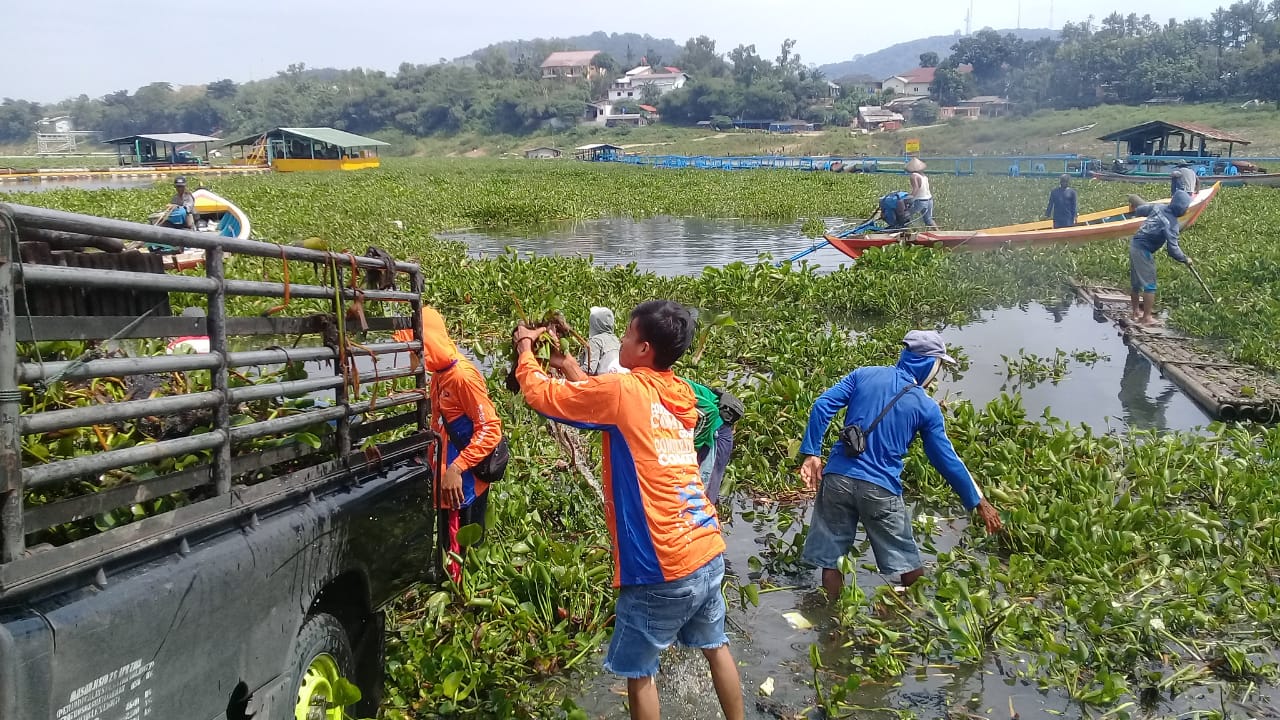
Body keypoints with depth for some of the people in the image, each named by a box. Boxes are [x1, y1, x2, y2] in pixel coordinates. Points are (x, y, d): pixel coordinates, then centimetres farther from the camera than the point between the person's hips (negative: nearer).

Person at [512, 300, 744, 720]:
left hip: (661, 568, -7)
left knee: (639, 671, 11)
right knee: (715, 647, 24)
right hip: (708, 553, 8)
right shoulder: (679, 396, 9)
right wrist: (568, 365, 26)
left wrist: (526, 349, 14)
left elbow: (539, 394, -4)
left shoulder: (623, 389, -13)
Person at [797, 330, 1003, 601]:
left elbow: (822, 406, -3)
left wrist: (811, 453, -1)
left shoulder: (864, 375, 6)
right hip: (880, 490, -3)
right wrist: (979, 502, 13)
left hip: (837, 479, 4)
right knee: (910, 565, 14)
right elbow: (947, 460, 3)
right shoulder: (927, 407, 0)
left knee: (831, 559, 14)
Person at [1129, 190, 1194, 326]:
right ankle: (1146, 318, 6)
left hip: (1134, 243, 9)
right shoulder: (1172, 224, -19)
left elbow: (1139, 209, 18)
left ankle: (1136, 312, 32)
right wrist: (1185, 259, -3)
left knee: (1135, 283, 19)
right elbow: (1172, 249, -18)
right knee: (1149, 285, 1)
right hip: (1143, 250, -9)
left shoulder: (1159, 207, 0)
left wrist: (1136, 210, 41)